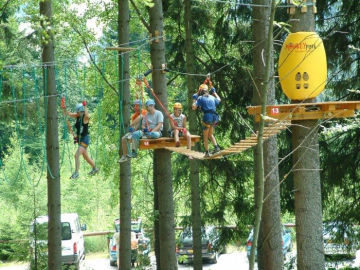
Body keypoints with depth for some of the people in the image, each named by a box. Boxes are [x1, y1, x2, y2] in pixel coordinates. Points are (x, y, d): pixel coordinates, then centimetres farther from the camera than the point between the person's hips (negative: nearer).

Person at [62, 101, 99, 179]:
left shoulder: (85, 117, -17)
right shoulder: (77, 116, 3)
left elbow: (87, 115, -41)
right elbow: (68, 114, -3)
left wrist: (85, 107, -42)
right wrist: (64, 109, -21)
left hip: (85, 138, -9)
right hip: (79, 138, 9)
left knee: (77, 155, -16)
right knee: (85, 157, 21)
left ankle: (76, 173, -10)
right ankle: (95, 169, 39)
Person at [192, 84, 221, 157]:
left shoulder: (200, 98, 1)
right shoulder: (212, 97, 17)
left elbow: (194, 107, -2)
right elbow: (219, 100, 39)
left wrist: (194, 99, 13)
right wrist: (214, 92, 49)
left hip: (207, 116, -5)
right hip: (214, 117, 5)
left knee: (205, 136, 6)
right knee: (210, 134, 23)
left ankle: (207, 152, 4)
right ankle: (216, 147, 6)